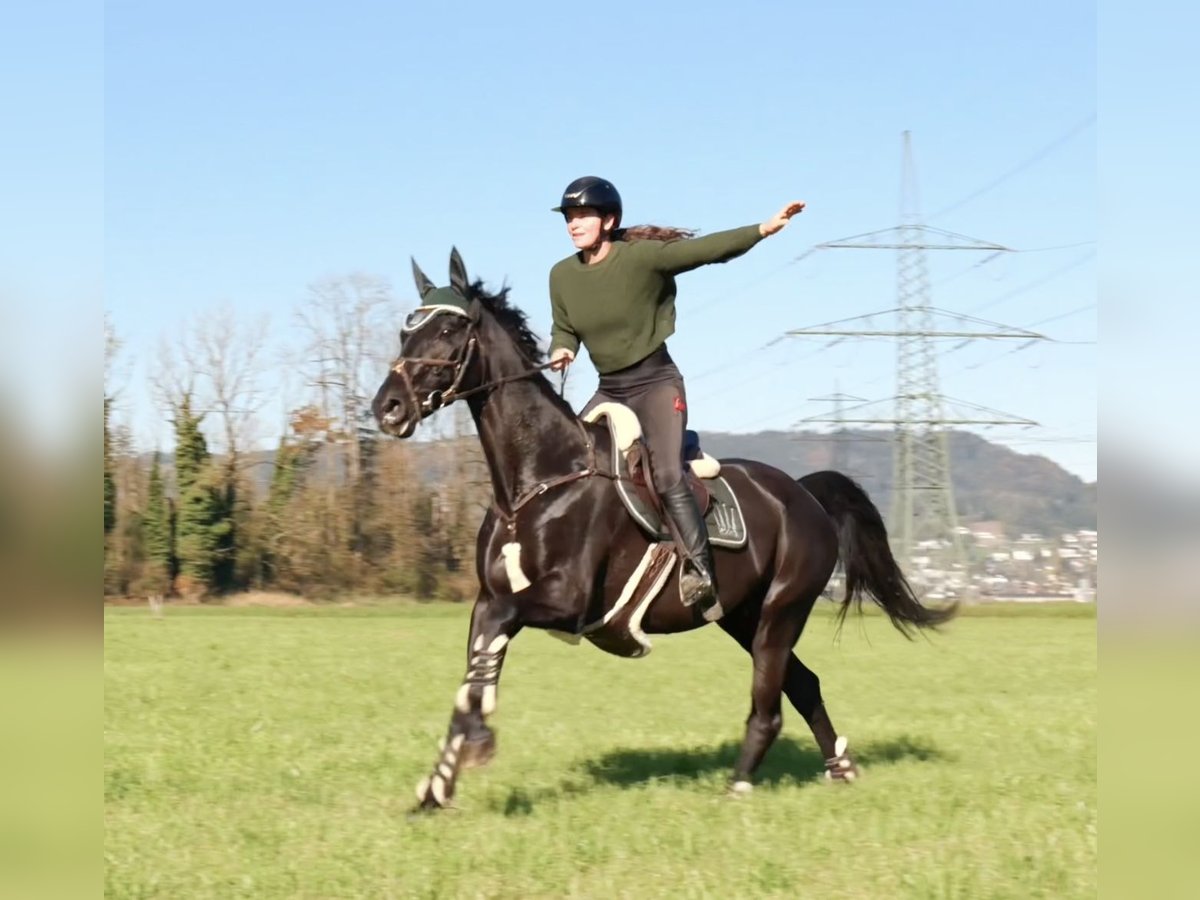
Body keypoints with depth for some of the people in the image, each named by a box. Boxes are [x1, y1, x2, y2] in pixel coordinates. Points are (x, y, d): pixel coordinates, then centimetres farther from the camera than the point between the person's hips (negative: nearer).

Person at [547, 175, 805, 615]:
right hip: (608, 391, 6)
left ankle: (700, 571, -20)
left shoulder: (643, 256, -13)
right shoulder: (562, 275, 2)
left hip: (656, 383, -6)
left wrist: (764, 229, -26)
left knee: (667, 476, -20)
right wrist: (561, 349, -9)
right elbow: (563, 328, 15)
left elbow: (706, 249, -17)